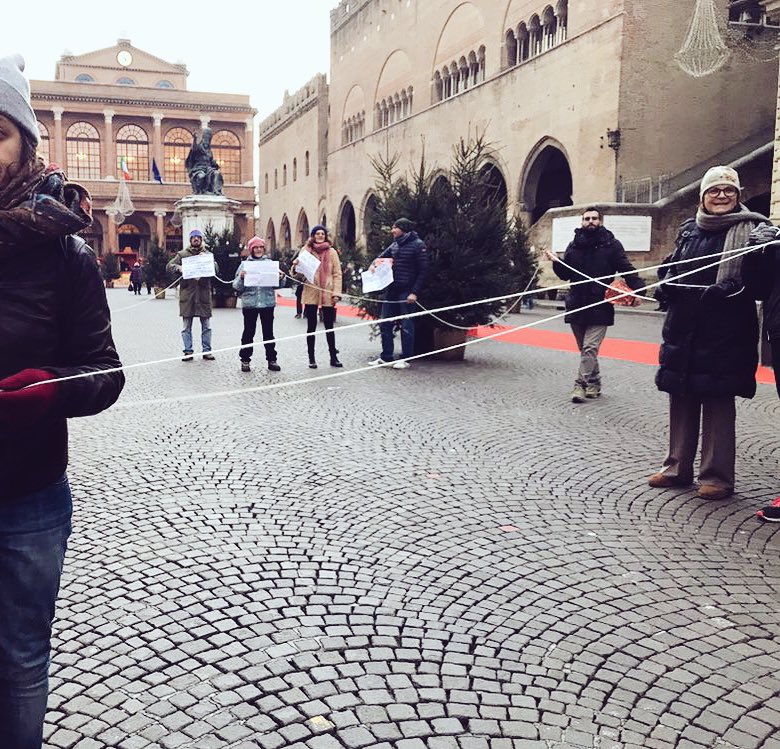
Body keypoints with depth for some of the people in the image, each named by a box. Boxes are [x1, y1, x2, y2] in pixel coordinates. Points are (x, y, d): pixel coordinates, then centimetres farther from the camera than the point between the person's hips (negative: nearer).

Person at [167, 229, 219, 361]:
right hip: (187, 294, -1)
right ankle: (188, 351, 11)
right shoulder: (182, 254, 9)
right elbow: (169, 265, 2)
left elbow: (216, 269, -1)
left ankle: (206, 350, 12)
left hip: (204, 294, 1)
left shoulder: (208, 254, 11)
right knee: (187, 326, 4)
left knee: (206, 325, 4)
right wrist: (178, 267, -18)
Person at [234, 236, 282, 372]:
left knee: (268, 332, 6)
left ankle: (271, 359, 12)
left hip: (268, 303, 1)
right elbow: (236, 286, 1)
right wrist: (241, 277, -17)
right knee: (248, 332, 3)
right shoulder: (244, 264, 4)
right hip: (249, 303, -1)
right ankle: (245, 360, 10)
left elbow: (277, 285, 11)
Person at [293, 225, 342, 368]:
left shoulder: (332, 252, 4)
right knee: (311, 326, 5)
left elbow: (337, 274, 2)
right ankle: (311, 358, 12)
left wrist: (336, 293, -7)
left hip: (327, 295, 0)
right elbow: (300, 274, 7)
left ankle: (333, 357, 15)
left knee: (329, 326, 7)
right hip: (311, 294, 0)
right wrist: (296, 266, -15)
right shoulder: (305, 250, 5)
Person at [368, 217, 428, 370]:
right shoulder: (395, 244, 12)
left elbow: (423, 270, -10)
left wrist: (414, 292, -16)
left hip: (407, 292, -7)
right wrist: (374, 265, -3)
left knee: (406, 326, 1)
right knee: (385, 323, 8)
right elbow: (382, 257, 21)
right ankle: (385, 357, 18)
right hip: (391, 290, 7)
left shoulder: (418, 245, -7)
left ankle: (406, 359, 9)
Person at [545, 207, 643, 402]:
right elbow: (565, 275, 15)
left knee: (590, 348, -13)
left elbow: (627, 270, -5)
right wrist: (556, 262, -4)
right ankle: (594, 384, 22)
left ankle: (581, 385, -11)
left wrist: (638, 289, -21)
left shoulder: (611, 245, 0)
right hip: (576, 305, 5)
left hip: (600, 307, -5)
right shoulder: (574, 245, 13)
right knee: (584, 349, 11)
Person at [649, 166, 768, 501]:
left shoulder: (752, 229, -1)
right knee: (681, 399, 11)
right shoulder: (688, 230, 14)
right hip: (683, 330, 5)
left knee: (719, 403, 0)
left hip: (725, 334, -5)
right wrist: (670, 288, -5)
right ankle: (678, 466, 23)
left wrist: (720, 294, -24)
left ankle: (717, 475, 10)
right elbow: (670, 272, 17)